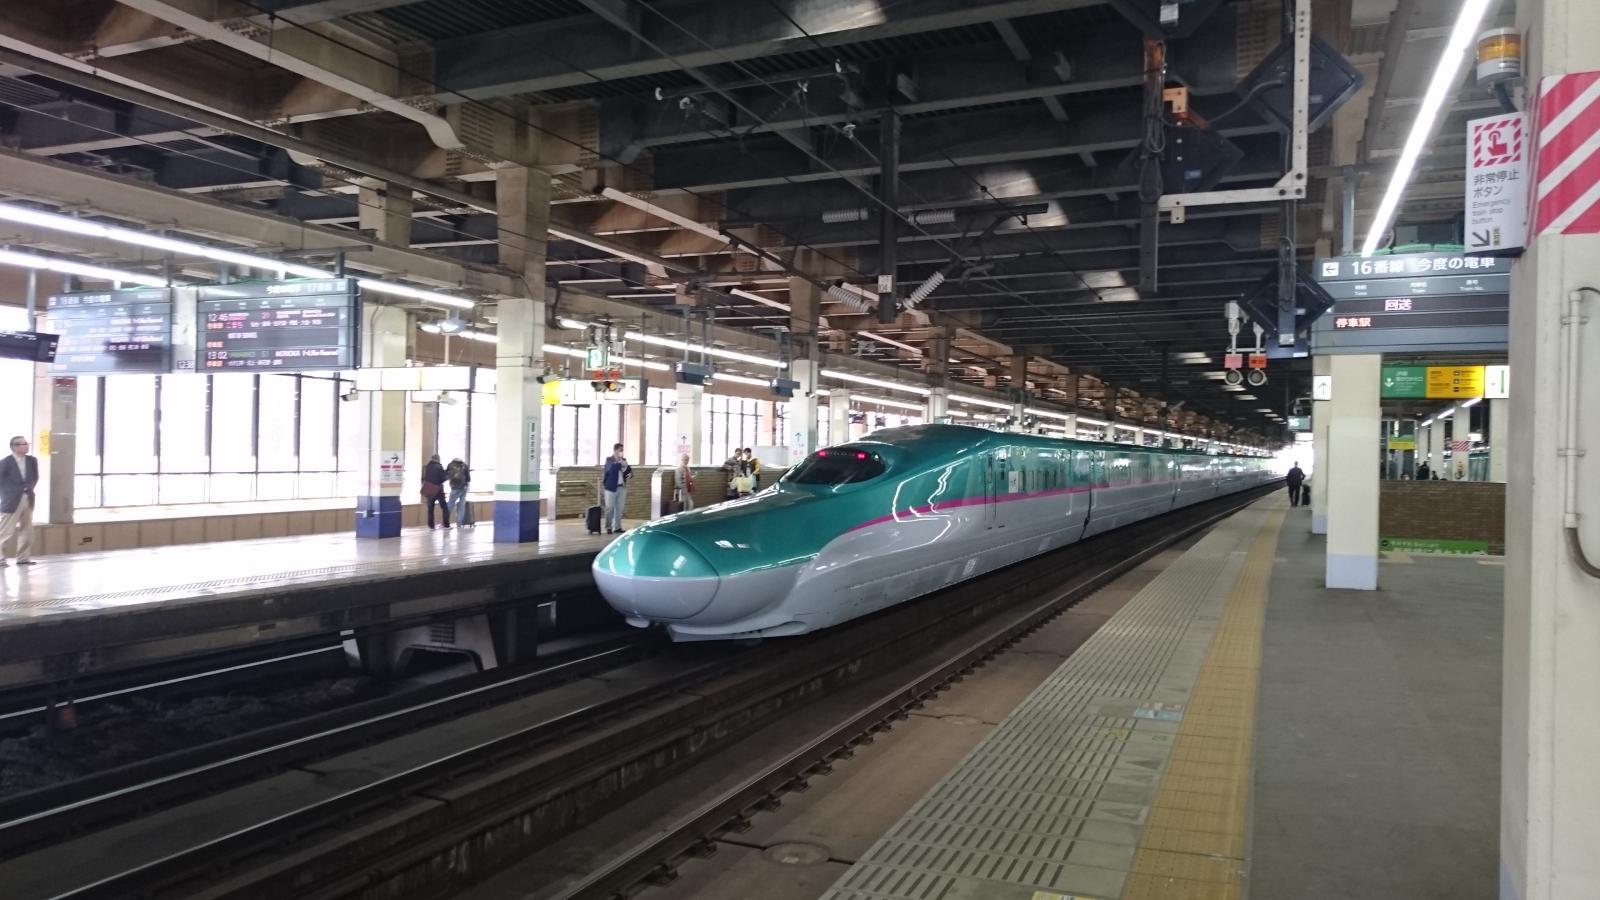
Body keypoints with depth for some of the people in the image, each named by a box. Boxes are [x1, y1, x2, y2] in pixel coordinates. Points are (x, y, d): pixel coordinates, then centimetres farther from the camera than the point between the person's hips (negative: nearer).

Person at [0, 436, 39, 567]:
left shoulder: (32, 461, 5)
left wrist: (29, 489, 8)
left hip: (28, 500, 6)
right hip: (11, 501, -6)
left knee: (26, 530, 9)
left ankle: (22, 557, 16)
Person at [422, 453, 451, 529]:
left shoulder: (426, 467, 2)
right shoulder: (439, 467, -8)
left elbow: (423, 479, 3)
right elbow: (443, 478, -10)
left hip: (429, 490, 3)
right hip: (438, 490, -3)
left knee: (430, 509, 10)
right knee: (445, 507, 7)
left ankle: (431, 526, 6)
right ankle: (446, 525, 2)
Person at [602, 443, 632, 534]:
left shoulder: (623, 460, 12)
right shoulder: (609, 460, -2)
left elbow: (629, 470, 12)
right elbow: (611, 469, -20)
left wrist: (630, 474, -10)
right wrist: (619, 462, -22)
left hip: (622, 487, 5)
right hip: (611, 487, -5)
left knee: (619, 509, 6)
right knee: (610, 508, -1)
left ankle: (617, 527, 11)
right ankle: (608, 527, 5)